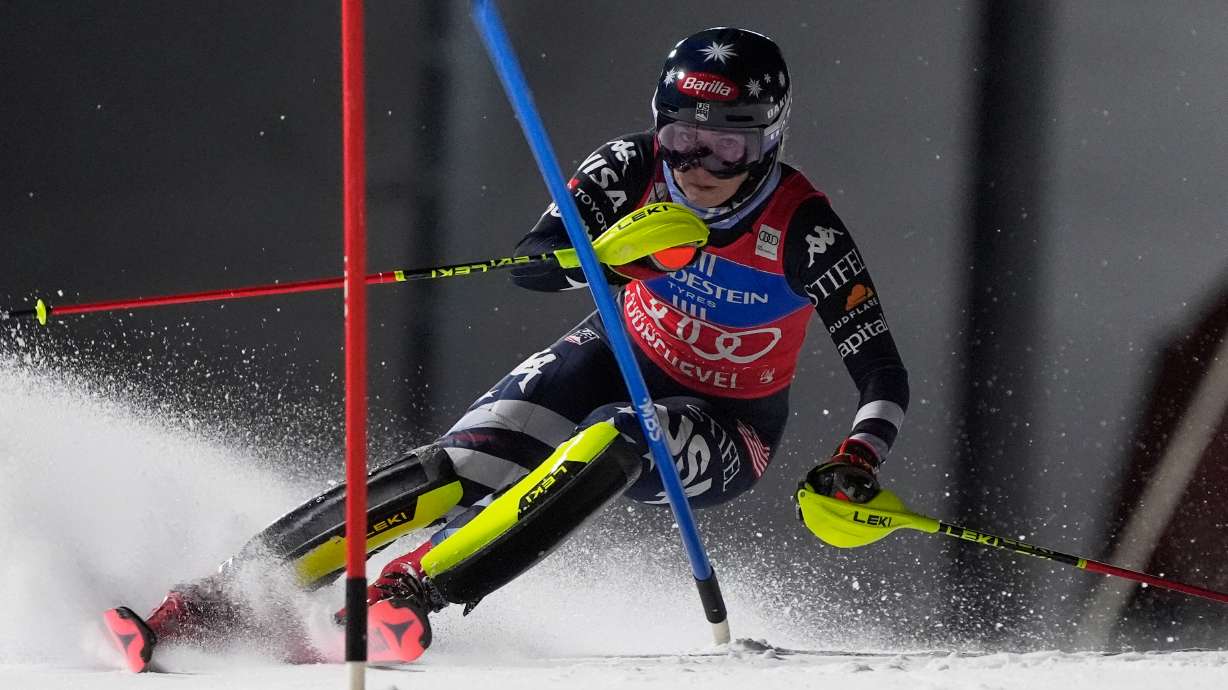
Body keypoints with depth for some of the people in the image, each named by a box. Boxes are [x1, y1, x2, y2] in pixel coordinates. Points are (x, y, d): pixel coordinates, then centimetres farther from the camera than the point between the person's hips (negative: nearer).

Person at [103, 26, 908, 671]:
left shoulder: (802, 230, -24)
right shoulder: (631, 170, -16)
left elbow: (885, 379, -21)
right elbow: (532, 263, -22)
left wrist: (857, 462, -40)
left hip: (724, 435, -2)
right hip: (621, 359, 2)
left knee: (614, 440, -37)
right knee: (459, 469, -22)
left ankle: (415, 591, -42)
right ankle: (217, 599, -28)